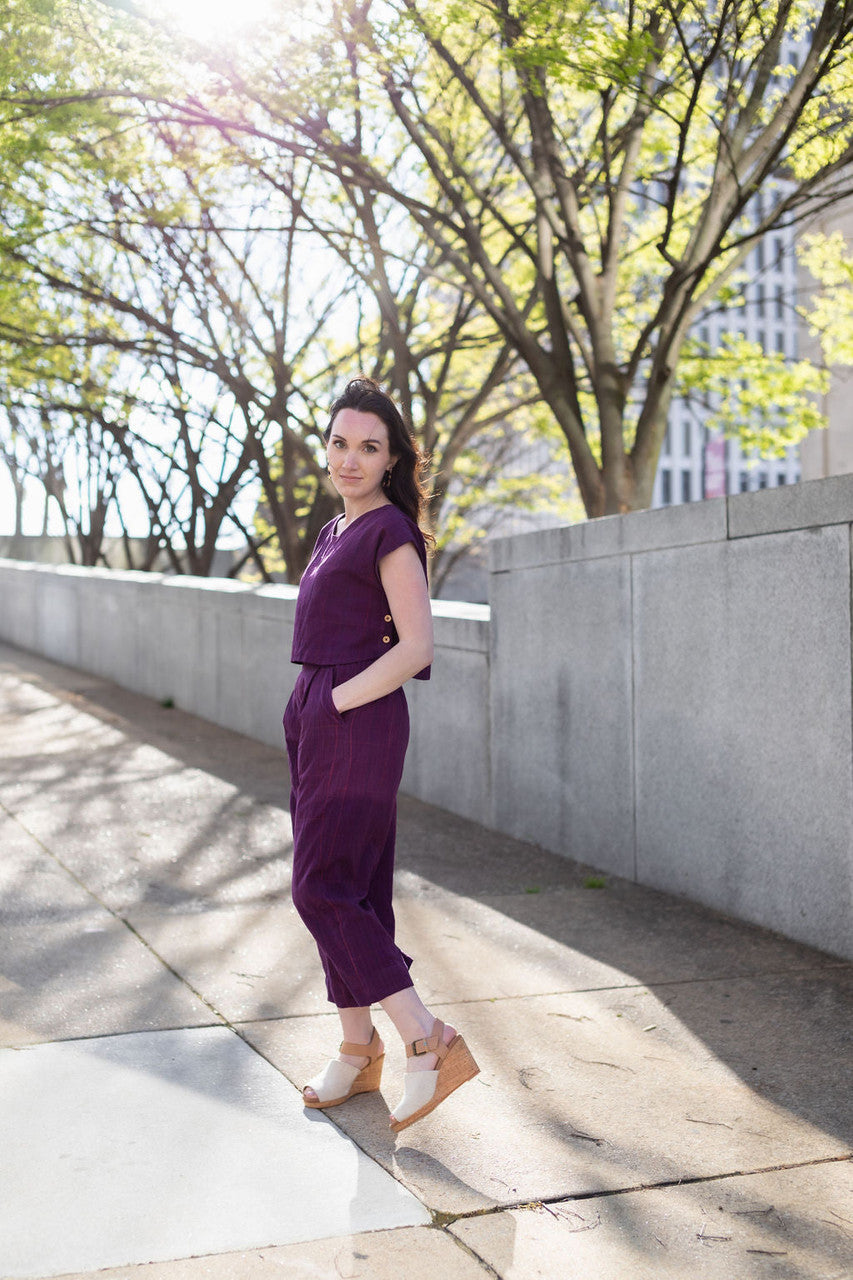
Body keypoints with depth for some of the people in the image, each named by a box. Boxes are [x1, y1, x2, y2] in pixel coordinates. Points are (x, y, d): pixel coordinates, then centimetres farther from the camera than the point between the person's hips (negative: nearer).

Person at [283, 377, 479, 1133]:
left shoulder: (389, 531, -10)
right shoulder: (336, 532, 16)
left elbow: (417, 647, -17)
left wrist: (336, 702, -14)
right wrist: (312, 712, 10)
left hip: (358, 722, -9)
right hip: (317, 716, 9)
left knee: (325, 891, -10)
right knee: (348, 893, 11)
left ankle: (432, 1046, -6)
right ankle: (358, 1053, 21)